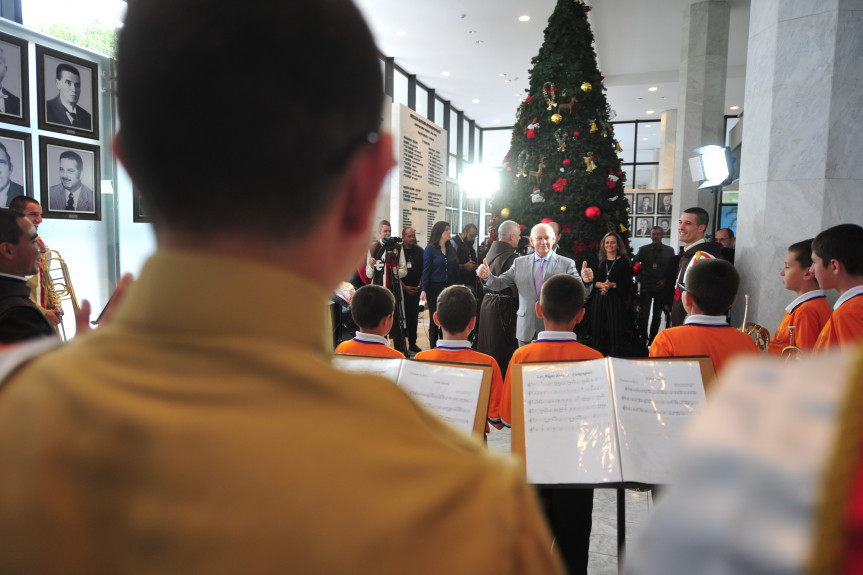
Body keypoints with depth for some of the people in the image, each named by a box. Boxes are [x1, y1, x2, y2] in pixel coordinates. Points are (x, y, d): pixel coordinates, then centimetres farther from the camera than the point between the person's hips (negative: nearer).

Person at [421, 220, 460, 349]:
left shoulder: (451, 249, 11)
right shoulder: (430, 249, -2)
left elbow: (455, 269, 10)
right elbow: (426, 270, -6)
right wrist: (424, 290, -12)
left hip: (449, 288, 4)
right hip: (435, 288, -4)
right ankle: (433, 347, 14)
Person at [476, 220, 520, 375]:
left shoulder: (491, 251, 8)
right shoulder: (511, 256, -18)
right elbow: (516, 287, -18)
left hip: (487, 301, 9)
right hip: (503, 304, -9)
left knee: (487, 346, 17)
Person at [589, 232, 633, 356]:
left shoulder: (624, 262, 4)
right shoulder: (599, 261, 13)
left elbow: (628, 284, -2)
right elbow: (592, 280, 8)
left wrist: (612, 285, -15)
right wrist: (601, 284, -12)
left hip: (616, 300, -3)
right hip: (598, 299, 3)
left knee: (615, 331, -5)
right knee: (598, 331, 3)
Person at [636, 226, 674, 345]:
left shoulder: (669, 250, 4)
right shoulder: (643, 249, 2)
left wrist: (666, 280, -5)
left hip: (661, 287, 2)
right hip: (646, 287, -2)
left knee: (657, 315, 9)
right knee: (644, 314, -8)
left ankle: (652, 338, 21)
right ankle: (643, 338, 6)